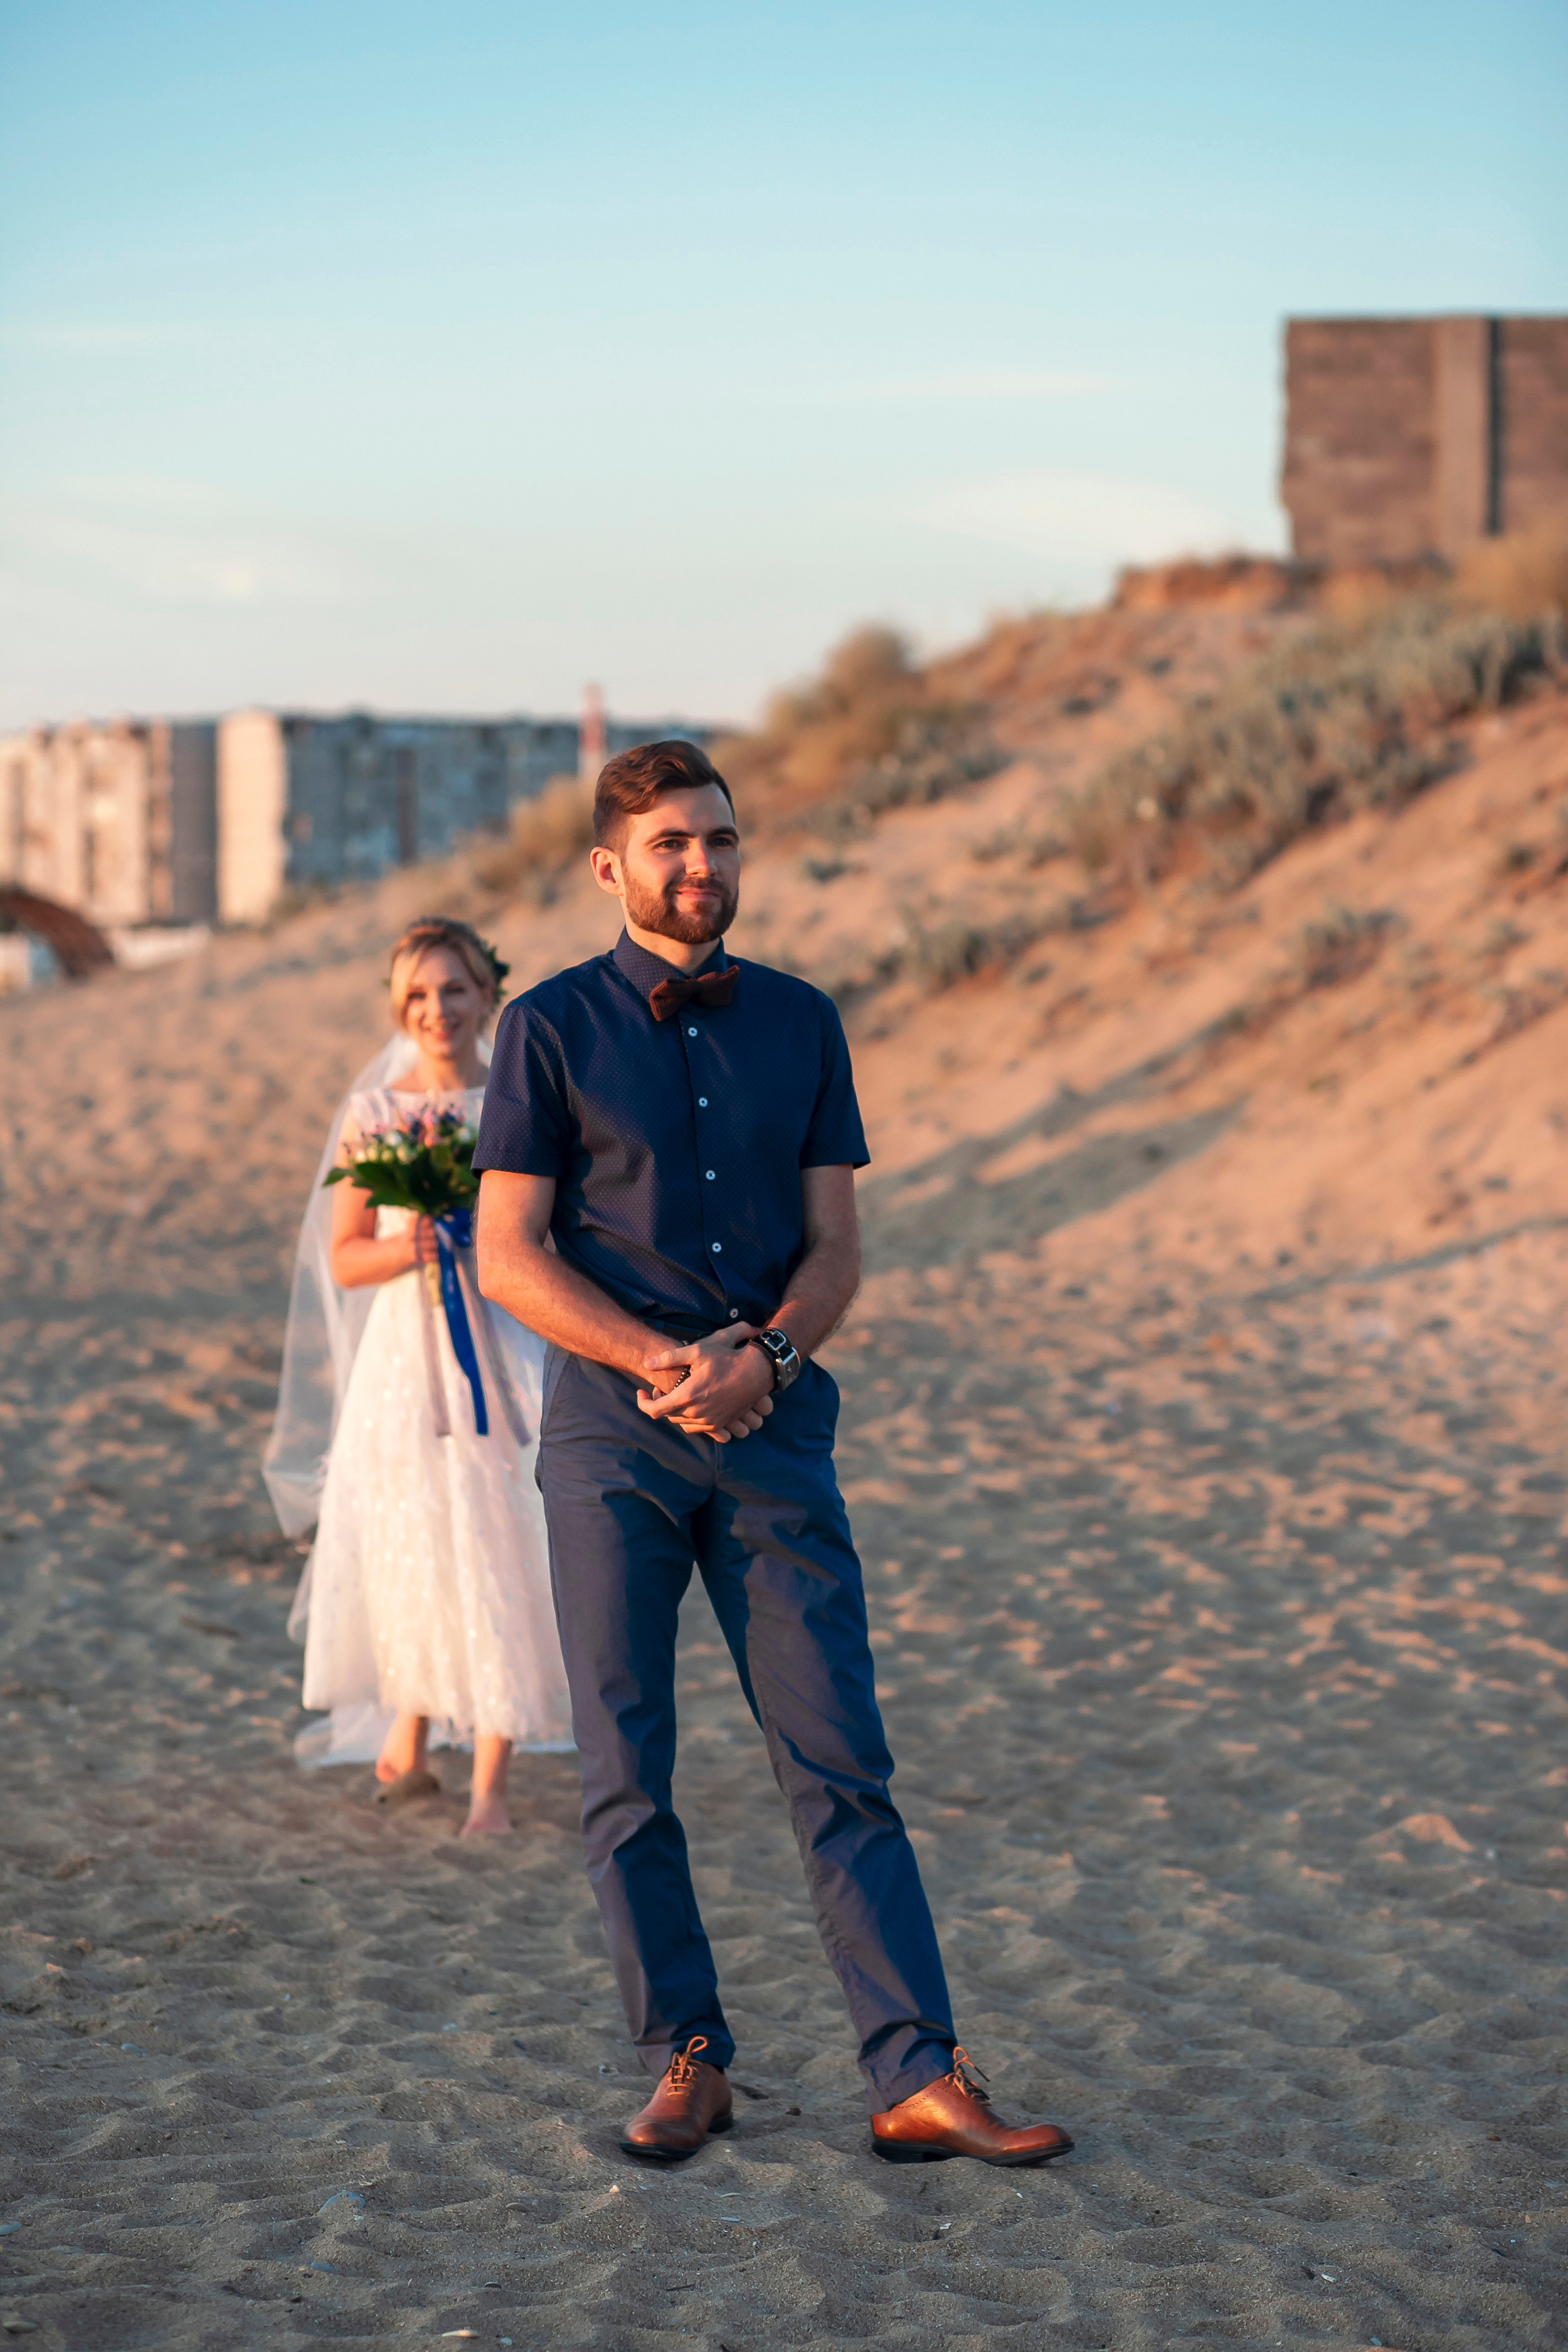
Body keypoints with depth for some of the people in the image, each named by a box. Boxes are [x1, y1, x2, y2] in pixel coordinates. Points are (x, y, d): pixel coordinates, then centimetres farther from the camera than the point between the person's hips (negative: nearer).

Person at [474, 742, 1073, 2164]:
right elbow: (509, 1257, -3)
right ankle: (688, 2064, 15)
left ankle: (920, 2082, -1)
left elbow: (836, 1248, 8)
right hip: (611, 1422, -2)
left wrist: (760, 1357, -12)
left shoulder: (801, 1023, 10)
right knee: (627, 1772, 2)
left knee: (841, 1765, -1)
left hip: (774, 1424, 2)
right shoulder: (552, 1029, 1)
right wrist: (663, 1363, -14)